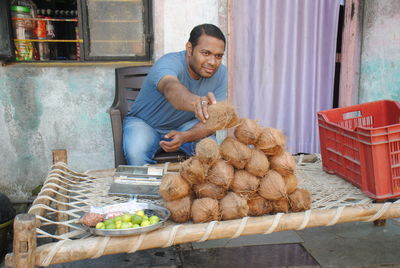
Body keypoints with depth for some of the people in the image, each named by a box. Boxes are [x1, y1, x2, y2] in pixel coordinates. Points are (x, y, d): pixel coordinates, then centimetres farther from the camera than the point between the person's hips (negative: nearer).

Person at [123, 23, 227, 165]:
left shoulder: (220, 74, -16)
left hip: (185, 125, 3)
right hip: (144, 122, -3)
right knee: (136, 152, -32)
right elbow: (170, 88, -56)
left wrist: (185, 137, -37)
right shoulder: (169, 63, -31)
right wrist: (195, 101, -79)